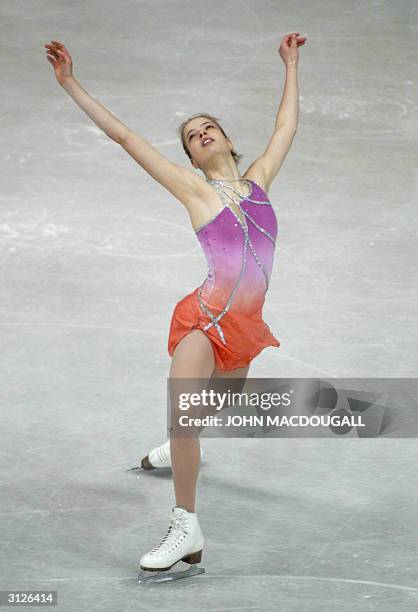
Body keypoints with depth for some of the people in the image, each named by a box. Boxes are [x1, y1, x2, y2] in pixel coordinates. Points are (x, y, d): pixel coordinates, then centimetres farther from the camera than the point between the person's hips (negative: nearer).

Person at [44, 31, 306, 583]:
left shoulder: (257, 178, 10)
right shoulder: (192, 188, 0)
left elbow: (287, 126, 24)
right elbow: (122, 134, -2)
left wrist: (291, 66, 32)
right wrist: (70, 83, -4)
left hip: (245, 326, 5)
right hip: (205, 318, -5)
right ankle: (186, 528, -16)